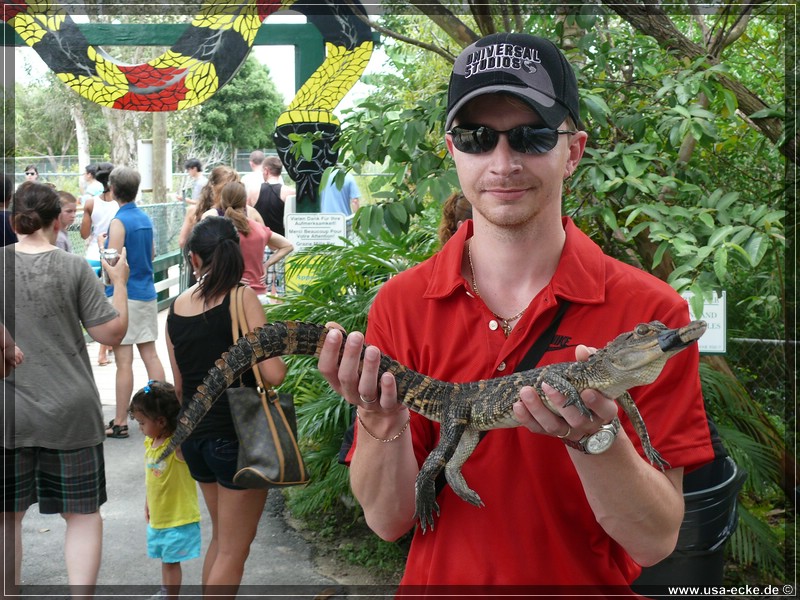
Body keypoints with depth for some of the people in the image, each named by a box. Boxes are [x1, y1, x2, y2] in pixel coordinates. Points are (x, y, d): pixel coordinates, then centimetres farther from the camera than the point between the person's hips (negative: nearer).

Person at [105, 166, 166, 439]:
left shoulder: (118, 222, -13)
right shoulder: (145, 218, 9)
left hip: (124, 296, -7)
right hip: (147, 293, 7)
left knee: (124, 360, -4)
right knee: (150, 354, 10)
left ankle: (120, 423, 2)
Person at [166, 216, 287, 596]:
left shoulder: (176, 309, 2)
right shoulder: (242, 298, -14)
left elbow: (179, 387, 10)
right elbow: (273, 375, -21)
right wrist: (281, 359, 1)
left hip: (195, 437, 6)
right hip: (239, 437, -6)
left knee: (221, 537, 25)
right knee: (233, 551, 7)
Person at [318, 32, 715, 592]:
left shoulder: (649, 311, -16)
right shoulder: (399, 305, -11)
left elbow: (656, 542, -16)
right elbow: (391, 520, -10)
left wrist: (594, 436, -32)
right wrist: (384, 426, -27)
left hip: (590, 584, -1)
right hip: (441, 580, 1)